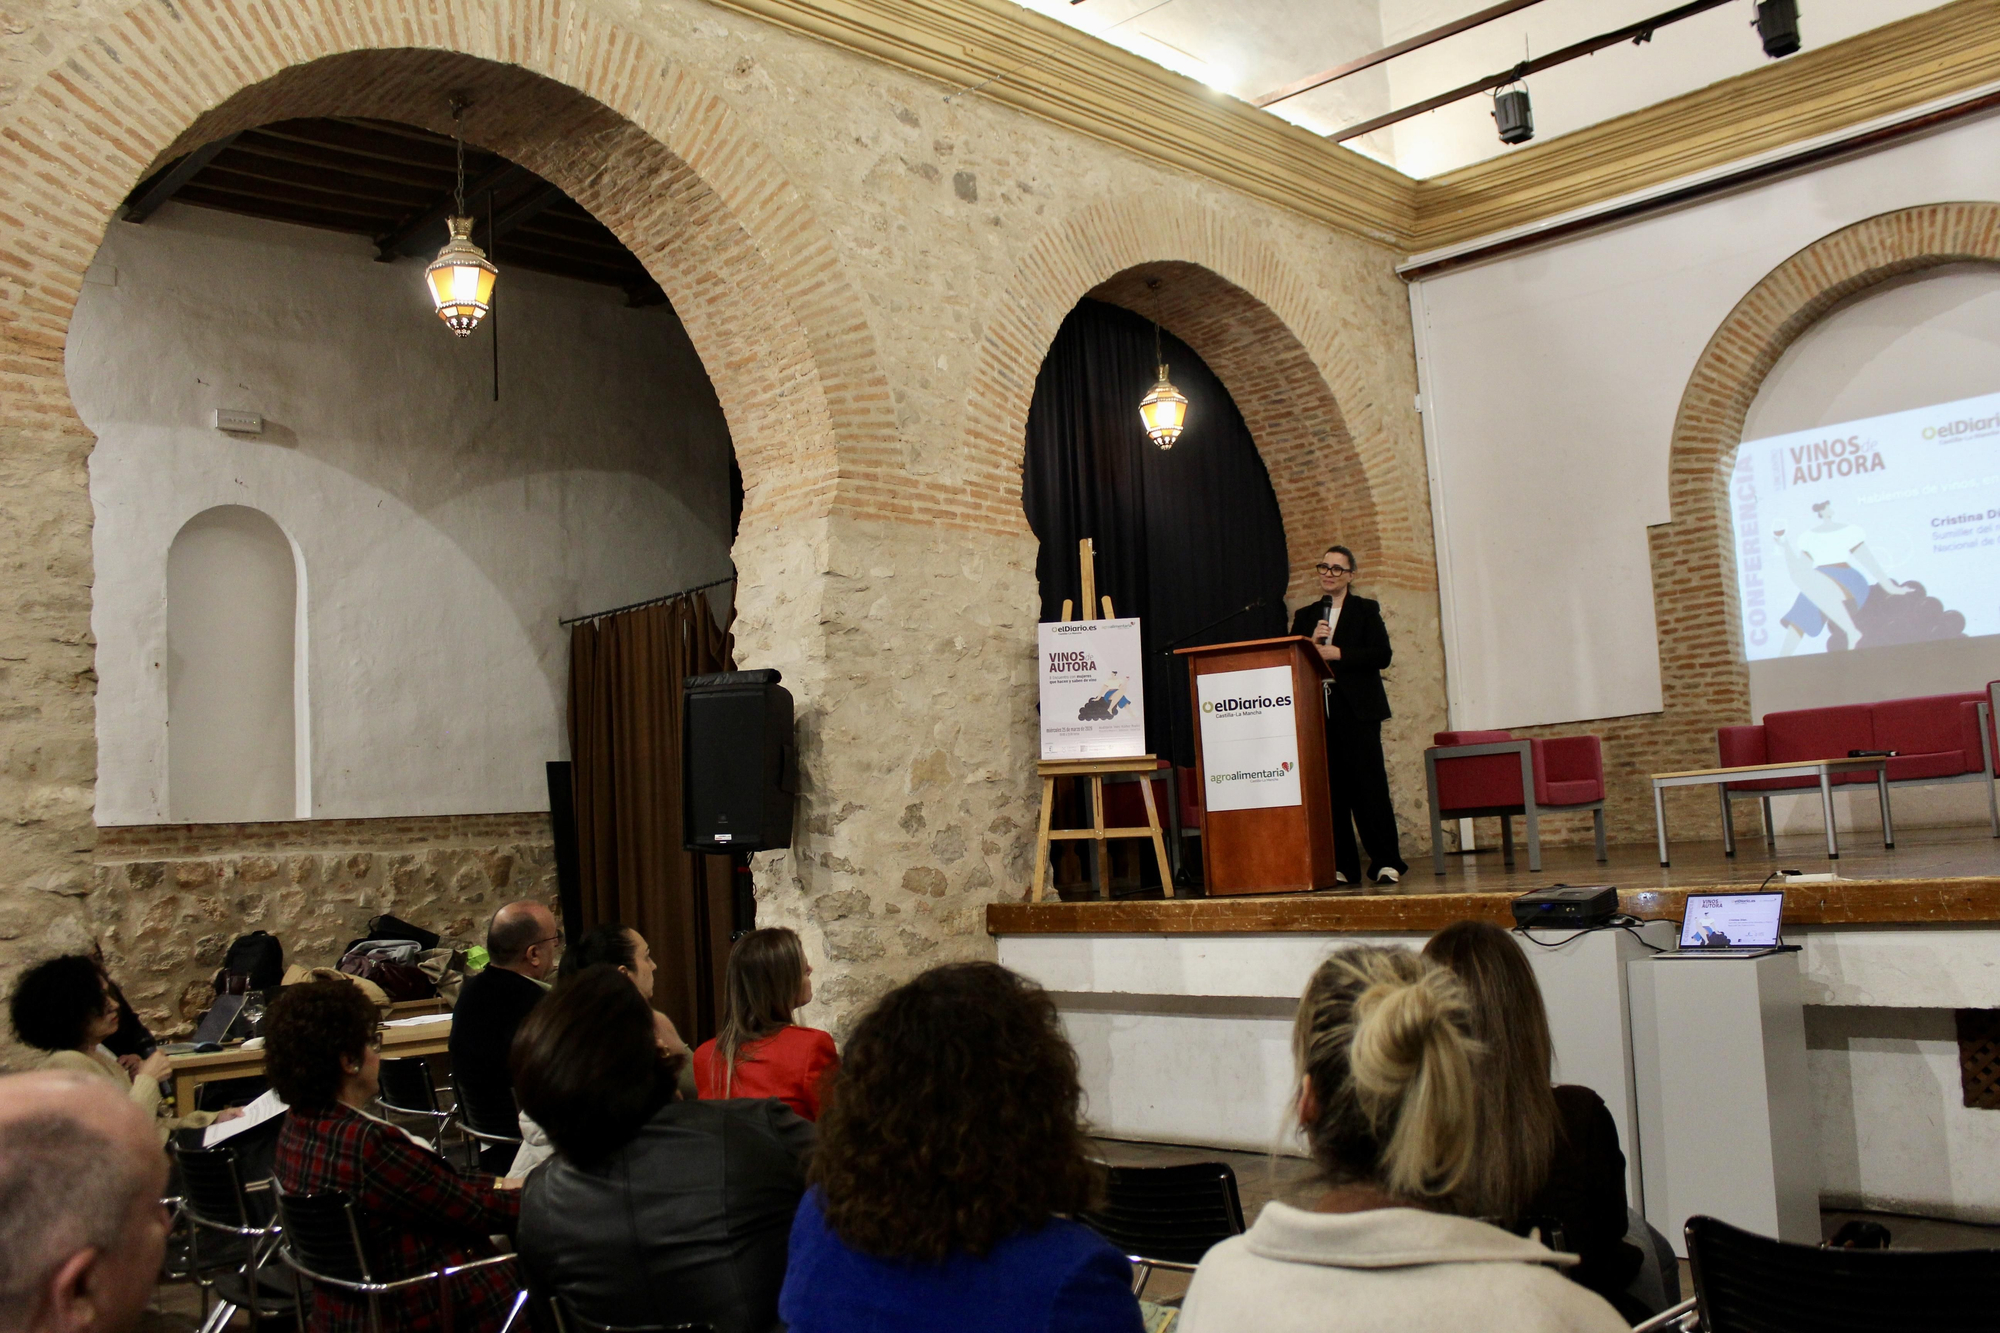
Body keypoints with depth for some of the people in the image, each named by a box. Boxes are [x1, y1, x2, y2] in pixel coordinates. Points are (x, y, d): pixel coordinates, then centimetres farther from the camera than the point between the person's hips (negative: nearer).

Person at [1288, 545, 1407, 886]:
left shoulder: (1366, 610, 7)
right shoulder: (1305, 616, 17)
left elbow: (1382, 654, -6)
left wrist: (1337, 654, -13)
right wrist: (1310, 643, -8)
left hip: (1358, 709, -3)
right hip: (1319, 712, 3)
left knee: (1369, 783, -7)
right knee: (1332, 787, 2)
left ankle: (1386, 861, -3)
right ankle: (1341, 865, 5)